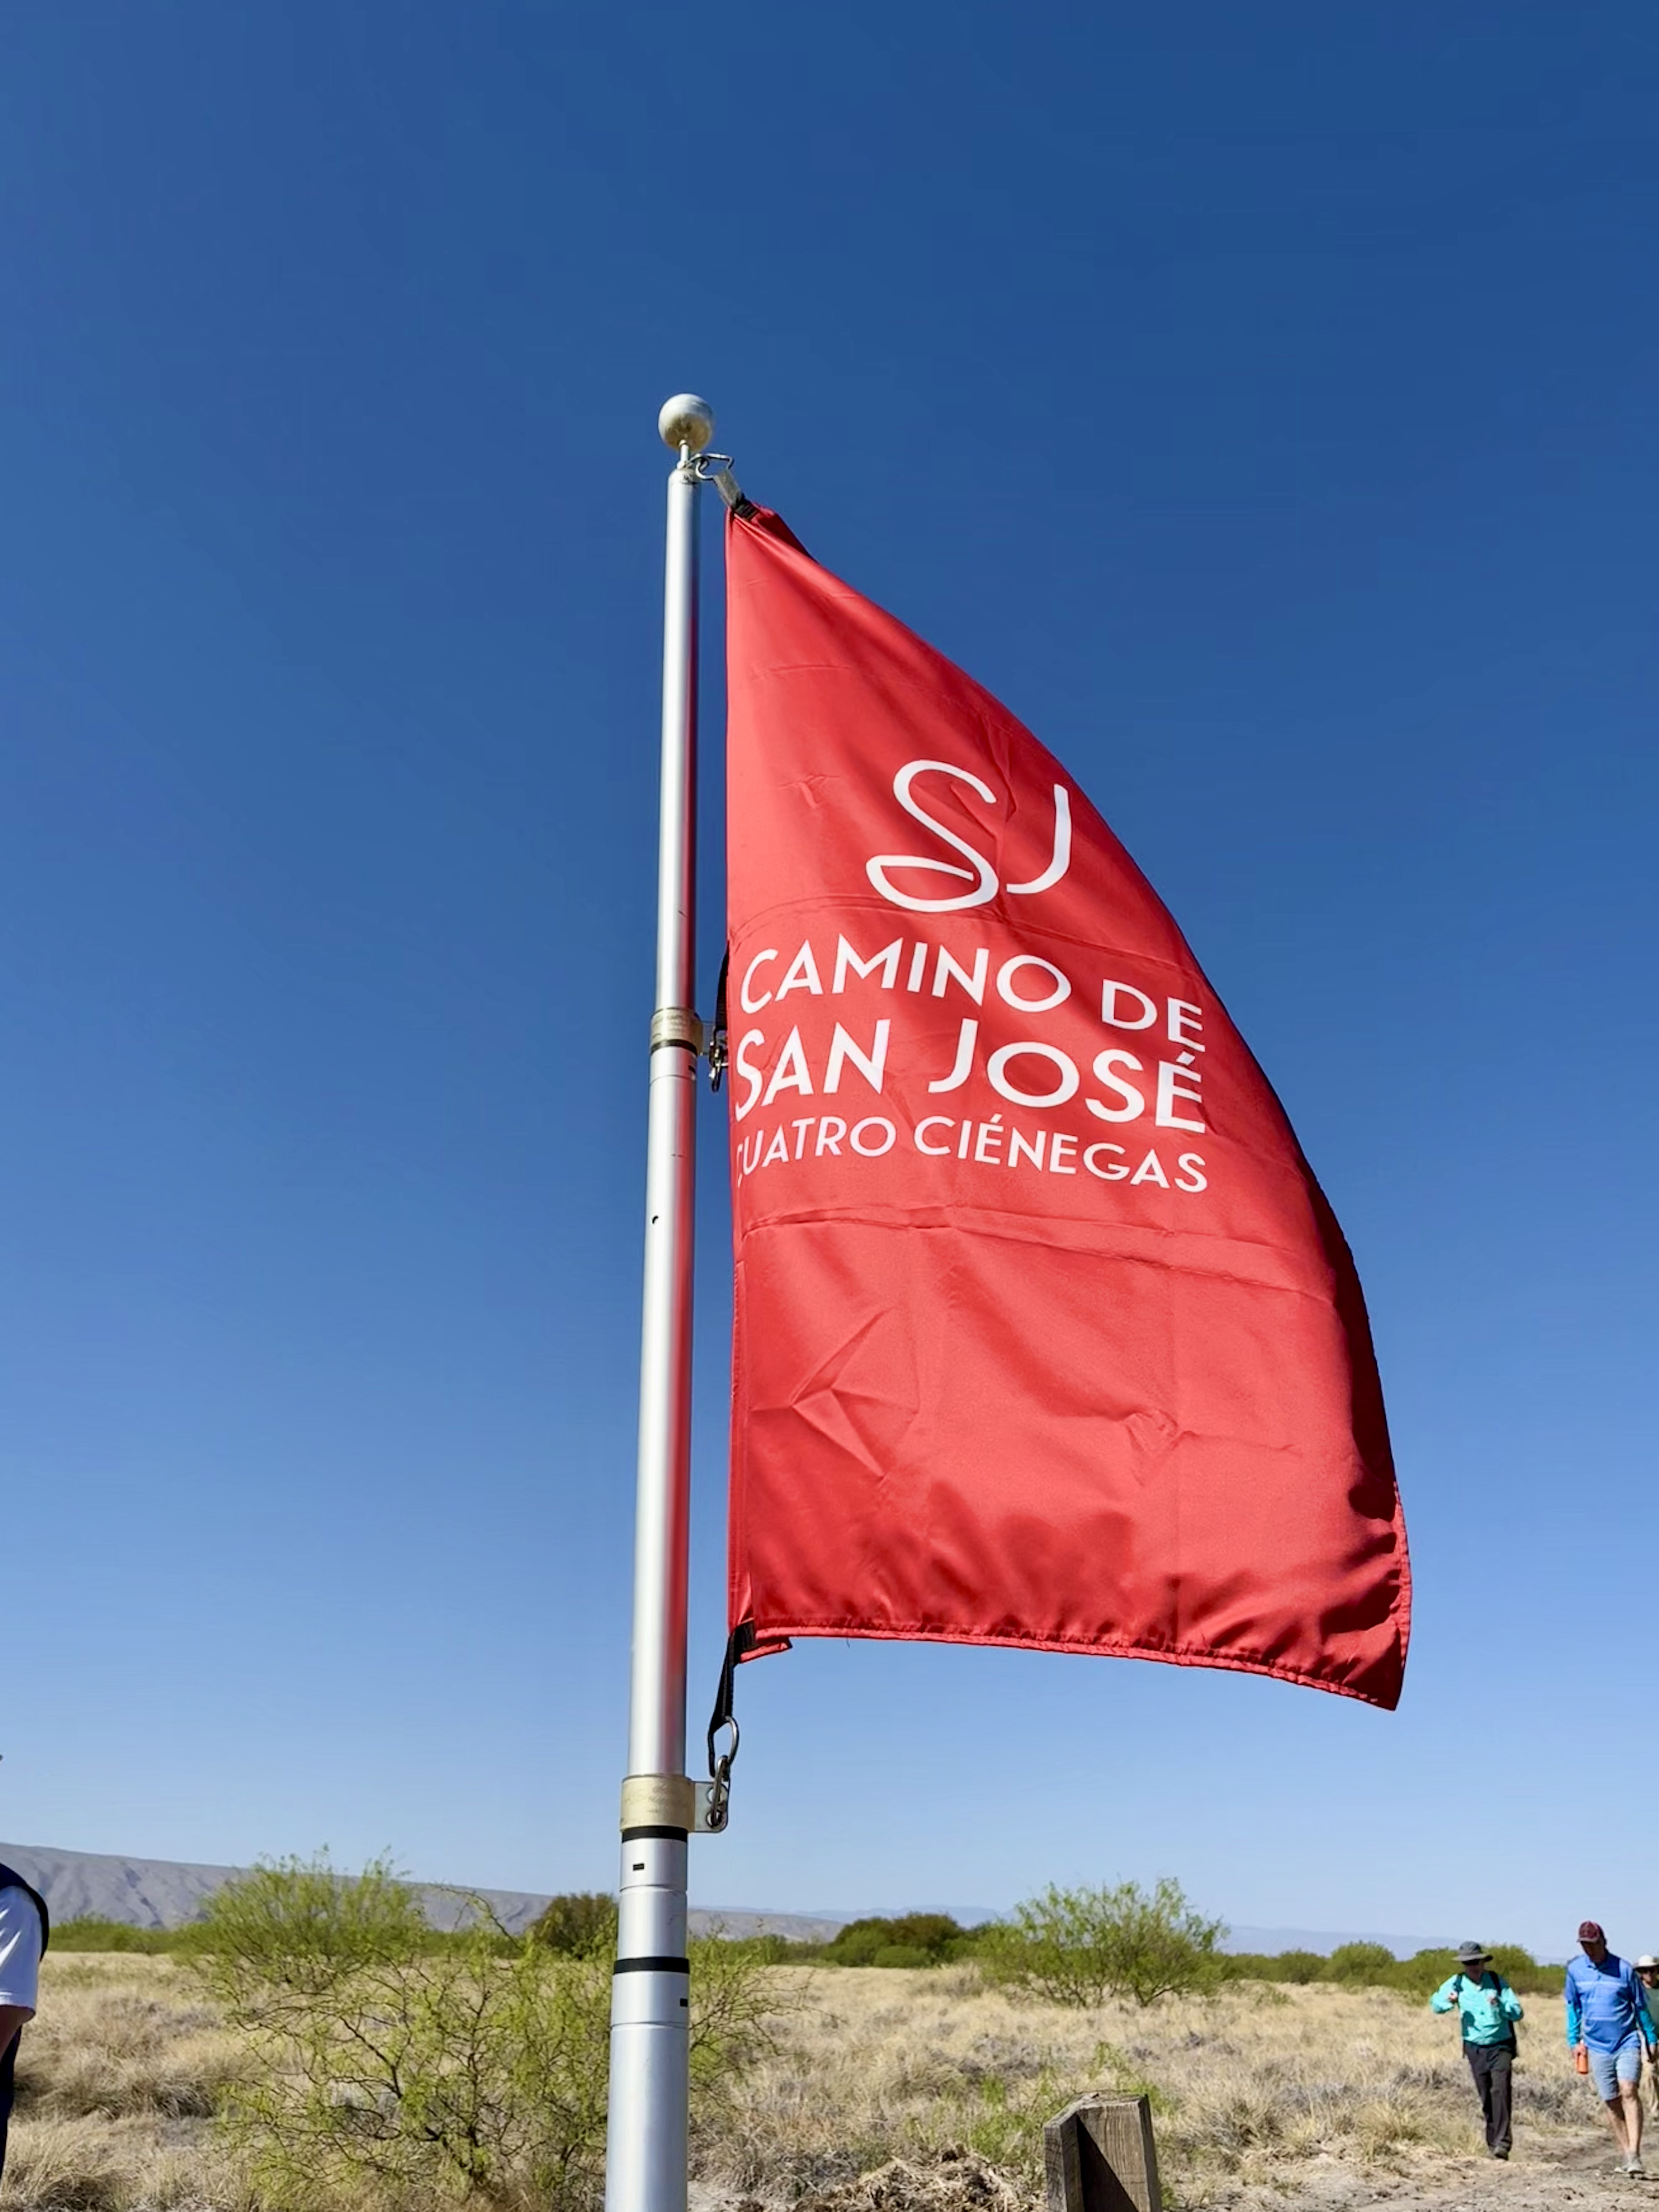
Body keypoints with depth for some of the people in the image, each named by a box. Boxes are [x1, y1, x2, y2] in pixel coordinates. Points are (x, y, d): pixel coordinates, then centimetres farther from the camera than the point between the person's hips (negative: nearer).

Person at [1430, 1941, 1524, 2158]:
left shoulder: (1497, 1981, -3)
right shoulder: (1457, 1983, 0)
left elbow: (1518, 2013, -5)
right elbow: (1435, 2004, 1)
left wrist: (1500, 2005, -25)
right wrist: (1448, 2001, -21)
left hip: (1501, 2046, -2)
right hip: (1475, 2049, 2)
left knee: (1501, 2091, -16)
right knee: (1486, 2098, 6)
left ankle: (1501, 2144, -16)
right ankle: (1492, 2143, 19)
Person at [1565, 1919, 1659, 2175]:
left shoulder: (1624, 1970, -7)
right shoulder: (1575, 1970, 1)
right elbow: (1573, 2007, 11)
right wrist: (1574, 2040, 8)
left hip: (1627, 2043, -3)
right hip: (1597, 2047, 3)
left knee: (1629, 2092, -19)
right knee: (1611, 2103, 6)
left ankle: (1635, 2155, -19)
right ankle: (1627, 2155, 16)